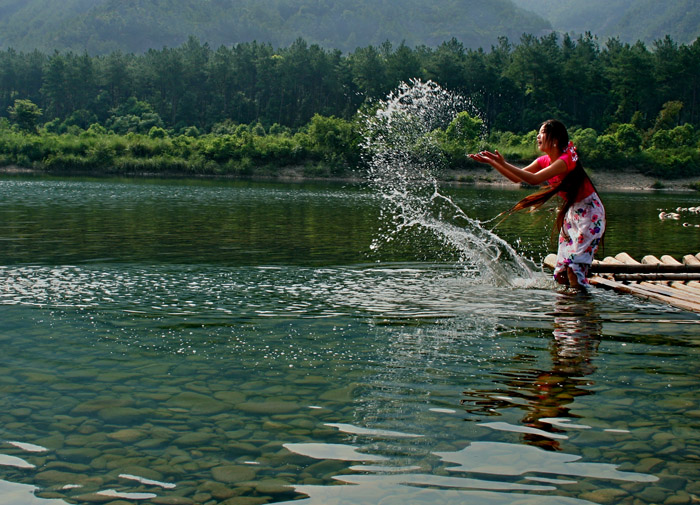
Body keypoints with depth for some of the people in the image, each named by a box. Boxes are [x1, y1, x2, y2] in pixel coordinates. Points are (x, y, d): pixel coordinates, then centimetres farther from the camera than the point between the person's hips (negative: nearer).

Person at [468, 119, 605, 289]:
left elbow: (534, 179, -34)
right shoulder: (544, 161, 2)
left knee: (575, 265, -16)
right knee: (561, 270, 6)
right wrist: (492, 162, -5)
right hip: (572, 211, 9)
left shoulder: (565, 160, -24)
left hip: (590, 212, -9)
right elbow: (517, 177, 5)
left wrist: (504, 164, -34)